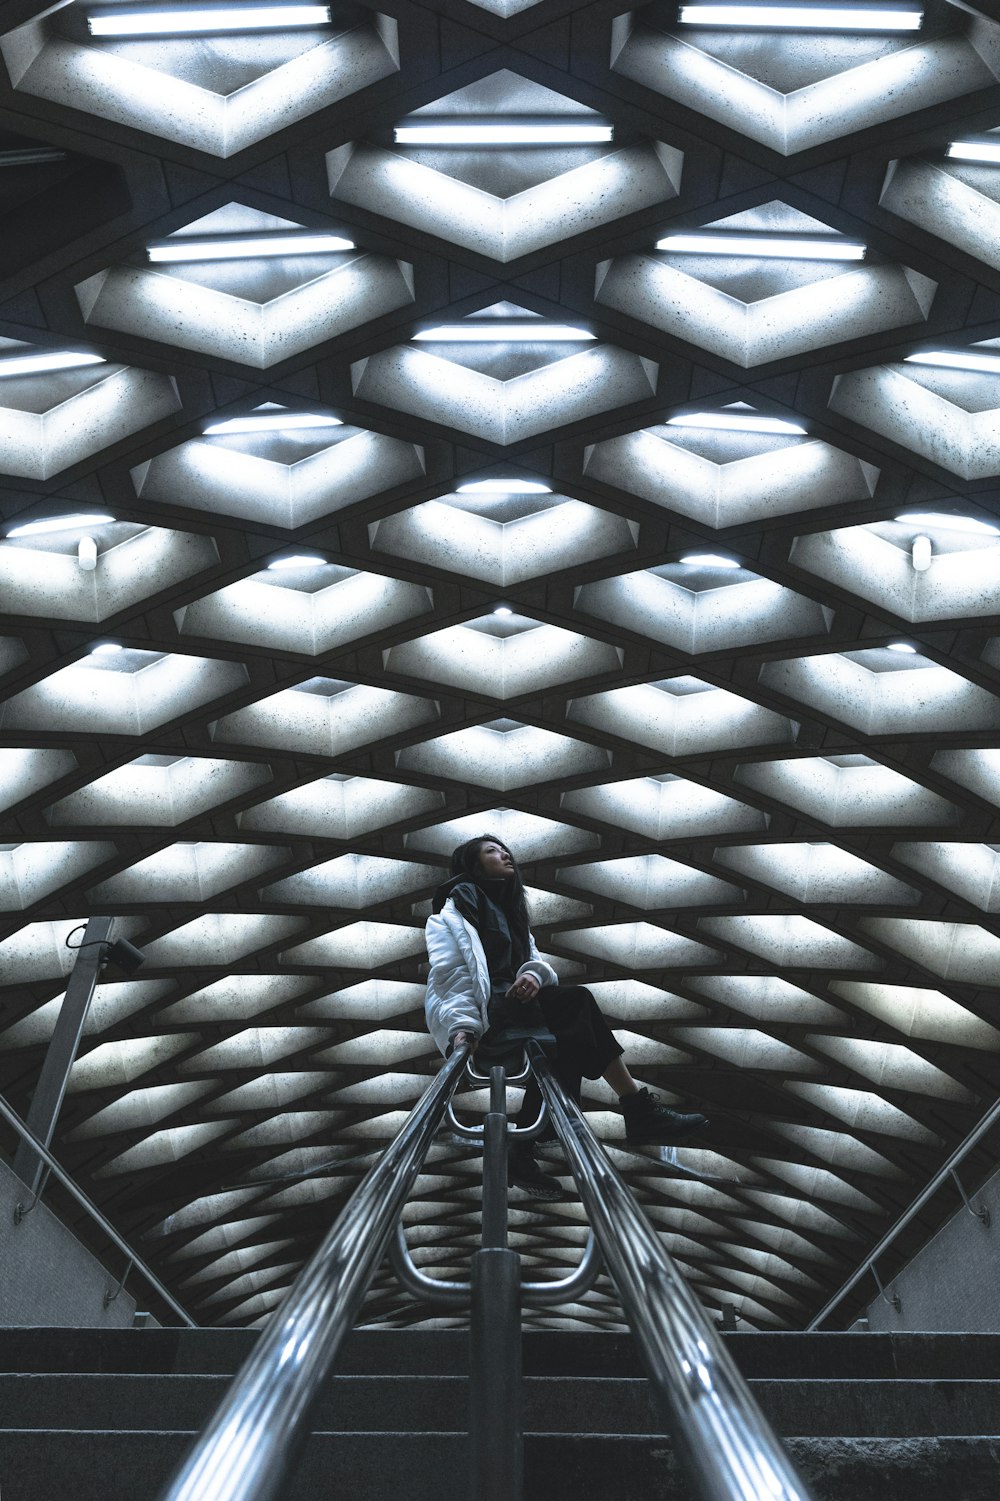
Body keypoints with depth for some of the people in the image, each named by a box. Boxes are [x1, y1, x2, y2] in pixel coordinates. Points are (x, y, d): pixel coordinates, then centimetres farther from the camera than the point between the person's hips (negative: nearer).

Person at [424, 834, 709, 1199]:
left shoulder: (508, 908, 27)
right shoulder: (453, 911, 5)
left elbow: (534, 959, 13)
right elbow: (449, 976, -9)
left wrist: (534, 974, -12)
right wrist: (462, 1026, -25)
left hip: (513, 1002, 7)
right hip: (480, 1016, -7)